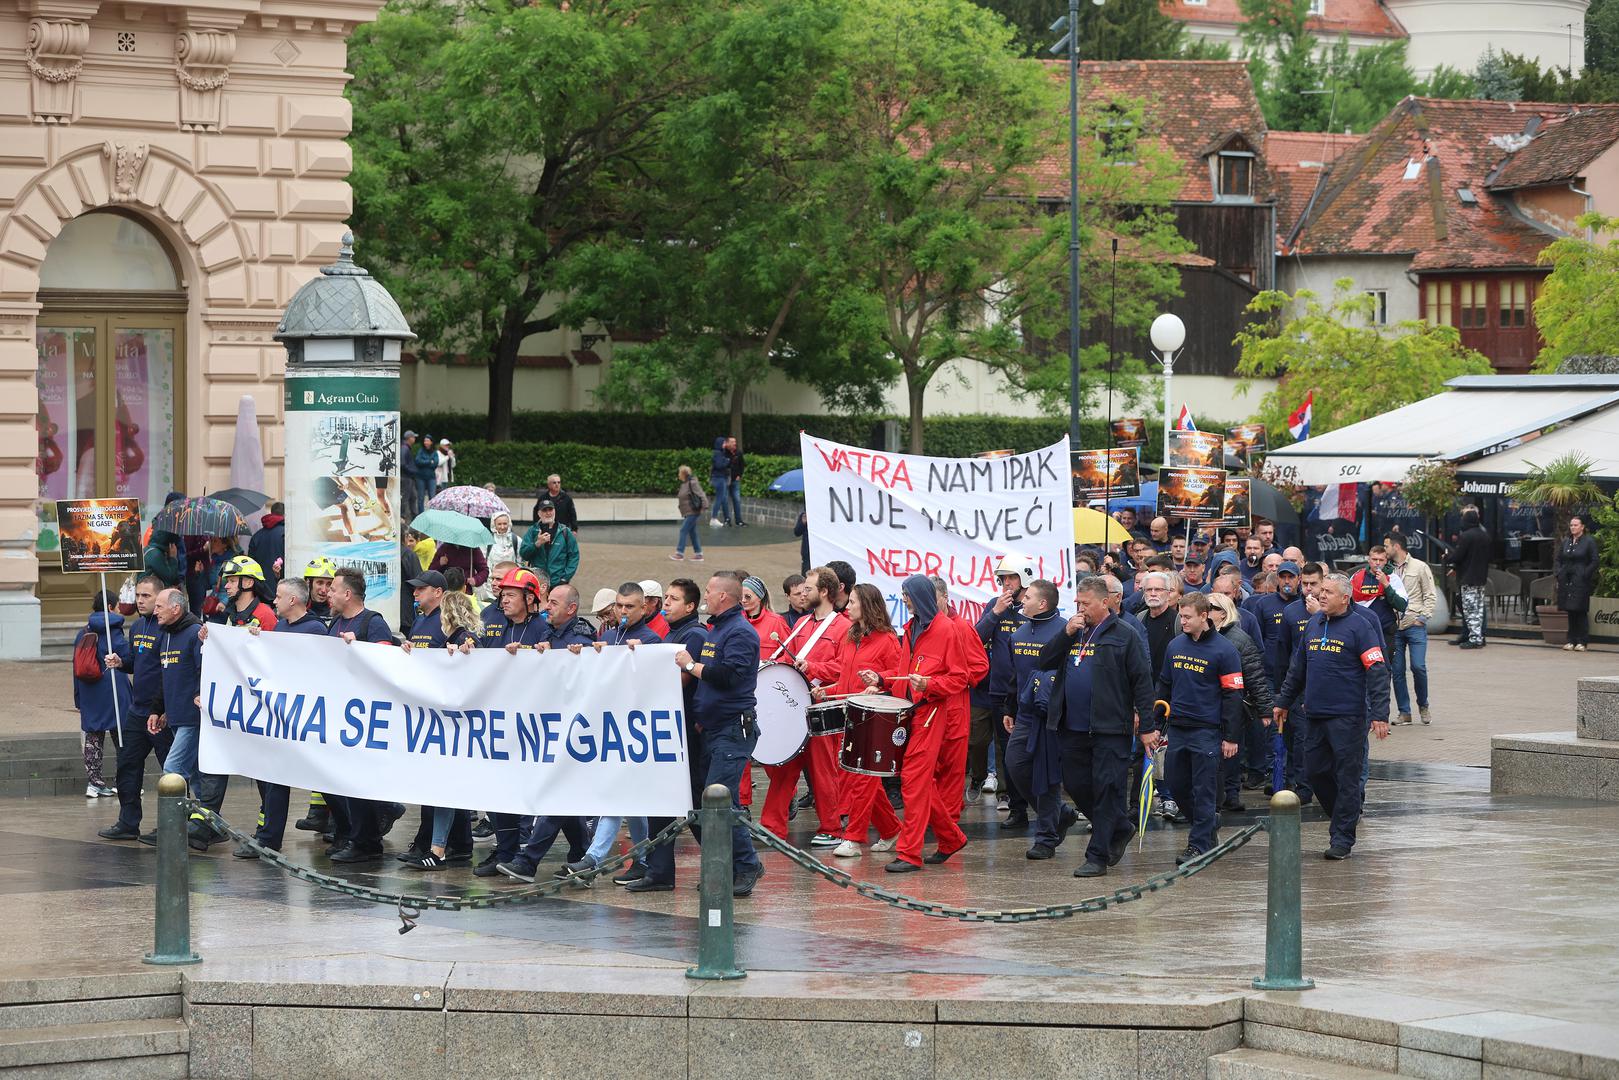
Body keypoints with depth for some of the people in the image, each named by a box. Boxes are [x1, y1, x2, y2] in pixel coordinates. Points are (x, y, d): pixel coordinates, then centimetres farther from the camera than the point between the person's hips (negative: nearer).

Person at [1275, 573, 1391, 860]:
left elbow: (1377, 672, -13)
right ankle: (1345, 815, 30)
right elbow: (1297, 667, 22)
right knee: (1316, 771, 10)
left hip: (1348, 717, -7)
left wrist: (1379, 715, -20)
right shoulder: (1313, 624, 12)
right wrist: (1283, 702, 23)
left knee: (1347, 777, -2)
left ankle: (1342, 839, 2)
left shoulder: (1359, 627, -8)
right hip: (1316, 715, 7)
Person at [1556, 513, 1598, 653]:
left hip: (1581, 582, -5)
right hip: (1567, 581, 5)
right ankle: (1571, 640, 11)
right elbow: (1559, 560, 19)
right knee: (1570, 612, 7)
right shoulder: (1565, 543, 14)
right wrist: (1559, 576, 6)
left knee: (1581, 611, -5)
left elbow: (1594, 562, -4)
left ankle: (1582, 641, -2)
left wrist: (1585, 576, -12)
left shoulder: (1589, 542, -2)